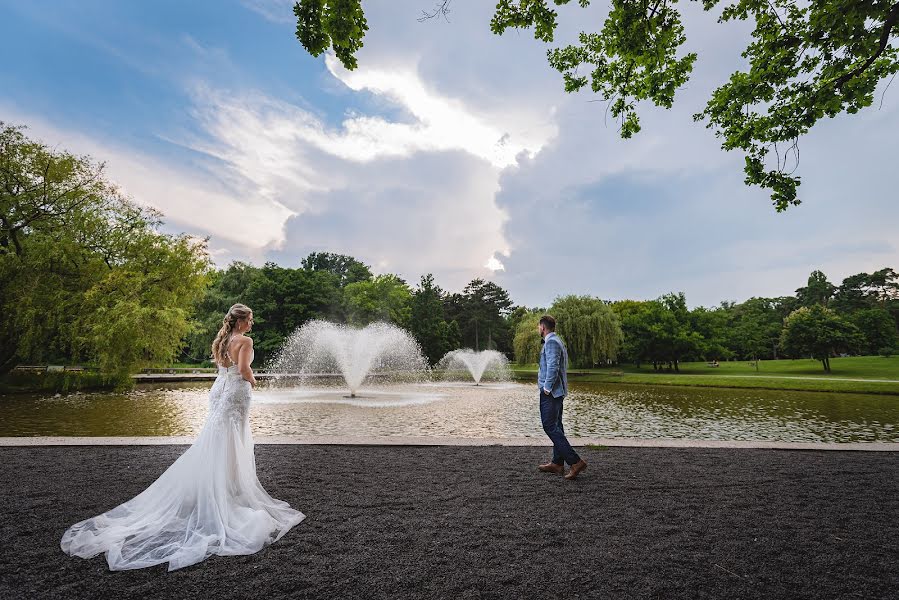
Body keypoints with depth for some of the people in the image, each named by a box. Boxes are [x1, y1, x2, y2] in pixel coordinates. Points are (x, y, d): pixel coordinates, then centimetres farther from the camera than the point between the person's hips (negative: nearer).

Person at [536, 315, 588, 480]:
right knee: (556, 426, 13)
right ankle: (557, 463, 20)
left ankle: (575, 461, -14)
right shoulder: (557, 341, 18)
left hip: (550, 392, -11)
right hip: (558, 391, 11)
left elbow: (553, 366, -24)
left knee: (550, 426, -11)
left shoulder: (551, 342, -14)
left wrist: (547, 388, -18)